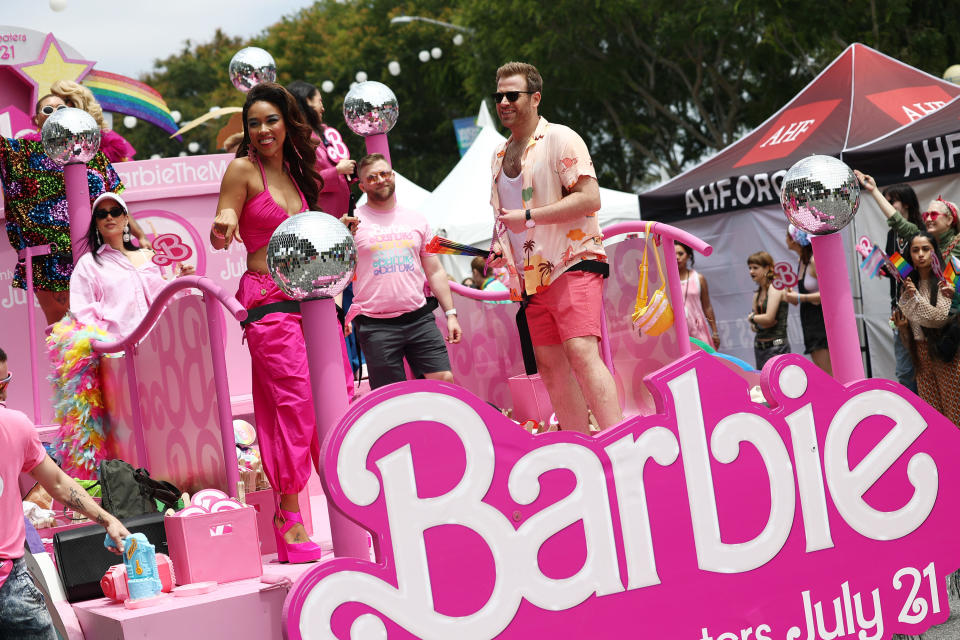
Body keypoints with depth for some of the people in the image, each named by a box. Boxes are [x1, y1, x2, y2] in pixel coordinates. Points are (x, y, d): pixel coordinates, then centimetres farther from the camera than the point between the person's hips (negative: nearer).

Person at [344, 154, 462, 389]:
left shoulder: (416, 220, 14)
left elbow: (435, 272, 17)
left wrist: (450, 314, 11)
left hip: (419, 318, 3)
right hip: (375, 325, -3)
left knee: (445, 380, -4)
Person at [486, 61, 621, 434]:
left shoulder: (560, 139, -5)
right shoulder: (500, 154, 18)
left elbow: (590, 198, -16)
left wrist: (529, 216, -16)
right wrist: (500, 249, 10)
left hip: (573, 265, -8)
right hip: (531, 276, 8)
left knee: (582, 352, -21)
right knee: (550, 366, 3)